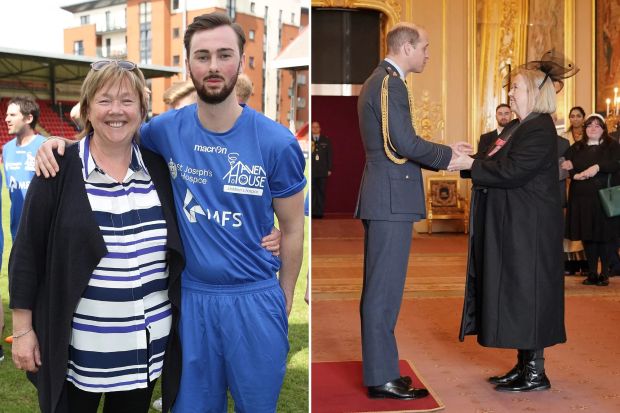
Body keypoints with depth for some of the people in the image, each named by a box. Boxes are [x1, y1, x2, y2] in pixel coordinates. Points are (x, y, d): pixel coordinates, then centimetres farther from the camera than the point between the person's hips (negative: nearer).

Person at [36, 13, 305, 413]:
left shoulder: (277, 143, -10)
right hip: (192, 296, 2)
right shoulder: (167, 130, -5)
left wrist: (285, 301, 4)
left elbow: (292, 229, -1)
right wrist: (62, 144, -6)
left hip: (255, 298, -1)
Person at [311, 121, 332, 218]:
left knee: (321, 192, 2)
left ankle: (320, 212, 7)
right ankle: (312, 212, 3)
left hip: (322, 171, 2)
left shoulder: (326, 140, 11)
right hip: (311, 171, -1)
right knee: (312, 192, -2)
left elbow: (329, 155, 10)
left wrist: (329, 169, 4)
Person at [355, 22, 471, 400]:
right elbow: (405, 144, -19)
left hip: (382, 198, 11)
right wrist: (448, 155, -4)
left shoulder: (377, 81, 20)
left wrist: (445, 153, 12)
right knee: (384, 289, -5)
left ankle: (379, 369, 24)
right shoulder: (390, 83, -11)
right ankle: (382, 378, 4)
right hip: (392, 199, -11)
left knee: (380, 288, 14)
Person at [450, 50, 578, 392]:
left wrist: (470, 164, -18)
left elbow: (512, 171, -24)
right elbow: (501, 166, 15)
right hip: (513, 226, 10)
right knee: (515, 294, 13)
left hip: (529, 229, -10)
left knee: (525, 293, -4)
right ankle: (524, 365, 23)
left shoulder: (540, 130, -15)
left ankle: (536, 373, 7)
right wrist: (470, 161, 1)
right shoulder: (519, 127, 16)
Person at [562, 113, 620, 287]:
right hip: (582, 198, 3)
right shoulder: (576, 147, 15)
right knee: (587, 235, 4)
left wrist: (598, 167, -23)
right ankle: (592, 273, 13)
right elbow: (565, 165, 5)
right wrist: (574, 175, -13)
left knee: (605, 235, -2)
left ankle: (604, 273, 8)